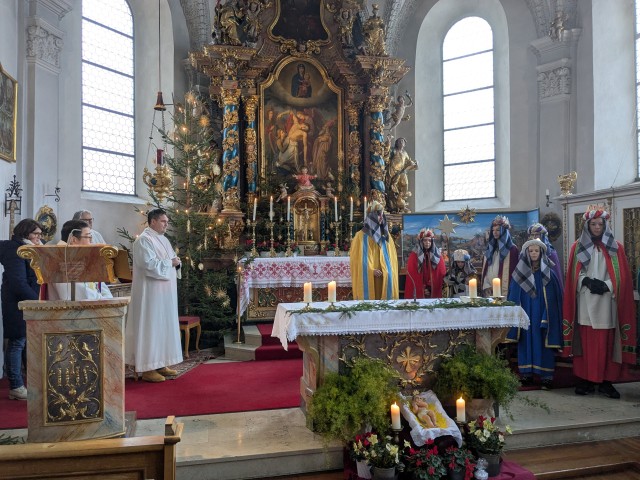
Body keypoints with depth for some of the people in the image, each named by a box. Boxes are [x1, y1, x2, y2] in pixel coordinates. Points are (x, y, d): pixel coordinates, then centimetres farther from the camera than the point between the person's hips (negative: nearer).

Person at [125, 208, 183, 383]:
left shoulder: (163, 239, 16)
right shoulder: (144, 240, -12)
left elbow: (173, 259, 19)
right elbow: (149, 264, -23)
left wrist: (176, 262, -3)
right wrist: (170, 263, -15)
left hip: (165, 292, 9)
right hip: (151, 292, -9)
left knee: (164, 326, 12)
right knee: (151, 327, -5)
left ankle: (160, 364, 21)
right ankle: (147, 368, 1)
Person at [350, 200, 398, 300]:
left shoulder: (386, 235, 12)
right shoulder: (361, 236, -5)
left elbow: (392, 257, 15)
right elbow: (358, 259, -7)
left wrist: (389, 271, 1)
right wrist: (371, 271, -16)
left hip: (385, 278, 5)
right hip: (368, 279, -5)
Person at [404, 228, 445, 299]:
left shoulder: (437, 255, 9)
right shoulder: (414, 255, 1)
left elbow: (442, 273, 5)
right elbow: (411, 275, -2)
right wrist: (422, 288, -7)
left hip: (435, 292, 2)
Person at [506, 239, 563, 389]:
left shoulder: (548, 273, 1)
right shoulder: (520, 273, 7)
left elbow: (553, 297, -3)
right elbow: (514, 296, 8)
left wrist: (547, 317, -11)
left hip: (542, 314, -2)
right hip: (525, 314, 2)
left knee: (543, 343, -2)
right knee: (526, 342, 4)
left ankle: (546, 376, 3)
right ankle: (526, 374, 11)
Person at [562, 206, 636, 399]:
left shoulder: (616, 247, 9)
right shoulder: (577, 247, 9)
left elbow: (622, 276, 4)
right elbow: (573, 276, 6)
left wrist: (606, 286, -12)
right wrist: (588, 282, -12)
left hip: (607, 302, 0)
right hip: (585, 302, 0)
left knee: (606, 343, 0)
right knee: (586, 342, 0)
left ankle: (606, 381, 8)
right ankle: (586, 380, 6)